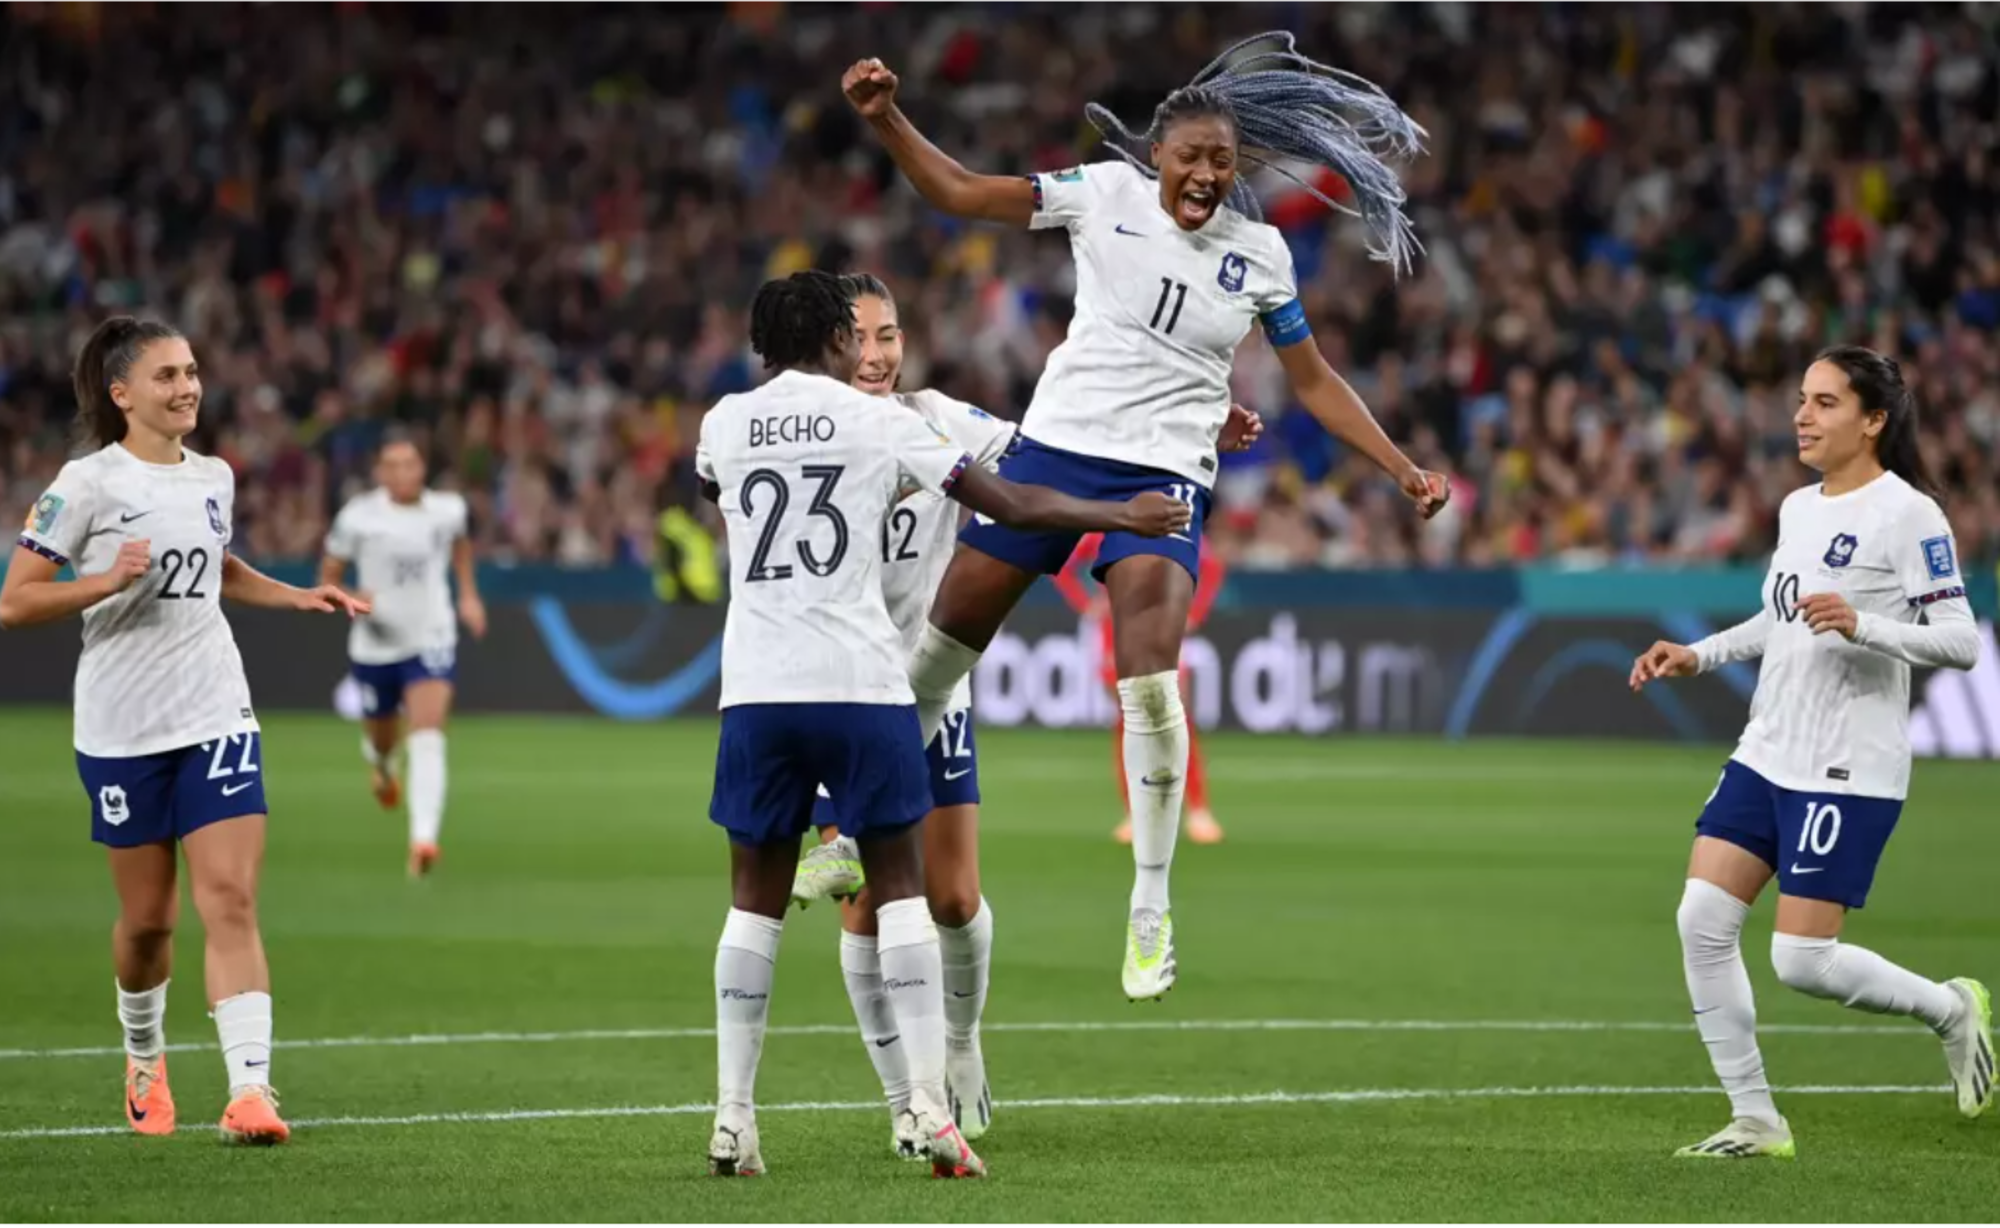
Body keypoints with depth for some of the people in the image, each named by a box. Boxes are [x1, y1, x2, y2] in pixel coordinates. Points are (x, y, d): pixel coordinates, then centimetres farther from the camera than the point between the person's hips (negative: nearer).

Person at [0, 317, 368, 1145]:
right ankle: (145, 1059, 35)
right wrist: (104, 581, -23)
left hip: (217, 718, 3)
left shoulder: (214, 478, 8)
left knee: (231, 900, -11)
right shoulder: (87, 484, -9)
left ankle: (250, 1091, -18)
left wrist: (299, 597, 18)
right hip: (122, 729, -3)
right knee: (147, 918, 7)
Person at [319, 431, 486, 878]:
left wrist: (469, 594, 15)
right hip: (375, 646, 0)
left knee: (428, 739, -20)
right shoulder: (359, 517, -12)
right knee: (381, 739, 18)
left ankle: (423, 840, -30)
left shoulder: (447, 510, -4)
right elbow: (328, 577, -3)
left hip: (431, 643, 0)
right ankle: (380, 765, 59)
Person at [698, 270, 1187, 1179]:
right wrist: (1124, 517, 17)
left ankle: (732, 1120, 5)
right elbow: (1011, 503, 5)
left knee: (756, 898, 9)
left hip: (754, 689, 3)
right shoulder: (878, 420, 2)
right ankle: (929, 1110, -3)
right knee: (898, 887, 5)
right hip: (861, 686, -2)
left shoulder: (724, 423, 11)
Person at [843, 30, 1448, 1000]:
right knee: (940, 648, 5)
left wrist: (1402, 470, 8)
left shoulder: (1260, 254, 2)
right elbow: (959, 193, -1)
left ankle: (1151, 913, -5)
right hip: (1054, 447, 1)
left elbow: (1313, 383, 12)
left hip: (1164, 477, -1)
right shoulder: (1105, 195, -1)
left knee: (1150, 681, -18)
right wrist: (885, 120, -15)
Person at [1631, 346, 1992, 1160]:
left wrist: (1863, 626, -29)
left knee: (1802, 961, -10)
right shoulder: (1796, 508, 12)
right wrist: (1698, 657, 16)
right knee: (1702, 921, -3)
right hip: (1764, 757, 8)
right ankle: (1755, 1121, 6)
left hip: (1849, 772, -8)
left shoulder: (1907, 514, -12)